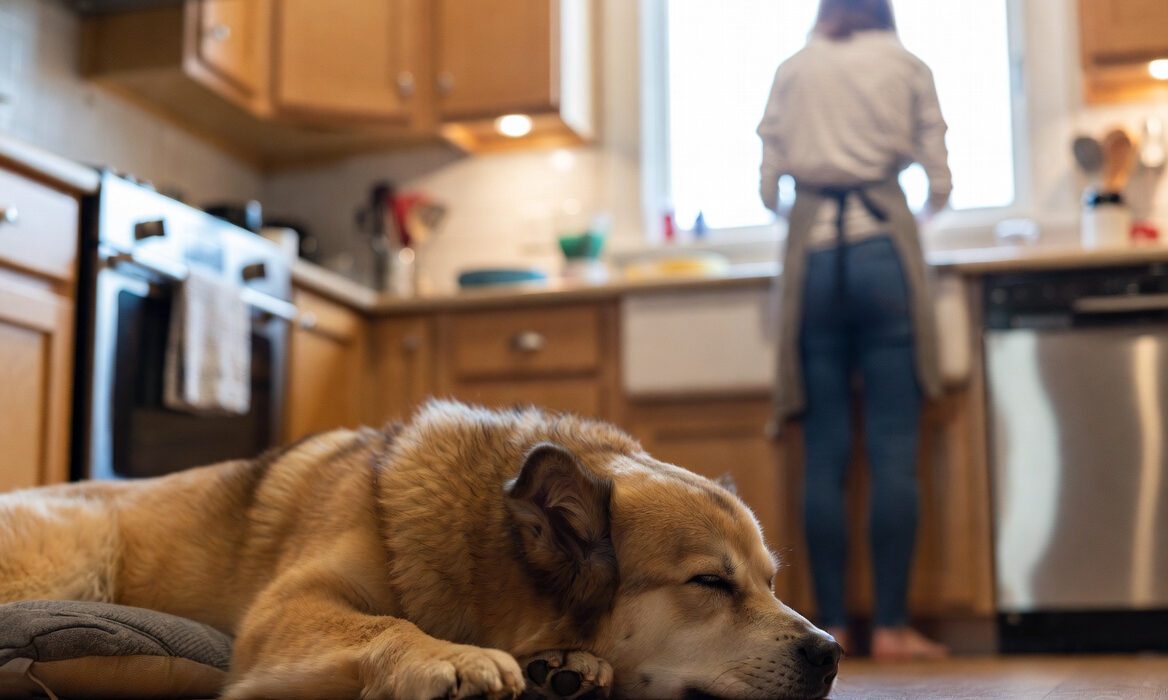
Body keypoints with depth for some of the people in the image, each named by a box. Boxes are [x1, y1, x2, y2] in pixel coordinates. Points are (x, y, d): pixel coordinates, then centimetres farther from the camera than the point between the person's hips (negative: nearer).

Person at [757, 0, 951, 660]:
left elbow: (769, 189, 11)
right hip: (884, 247, -2)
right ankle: (892, 626, -3)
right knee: (894, 450, -2)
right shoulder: (906, 65, 11)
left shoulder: (793, 70, 14)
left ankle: (831, 624, 4)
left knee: (825, 453, 2)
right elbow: (939, 184, 9)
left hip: (812, 257, 2)